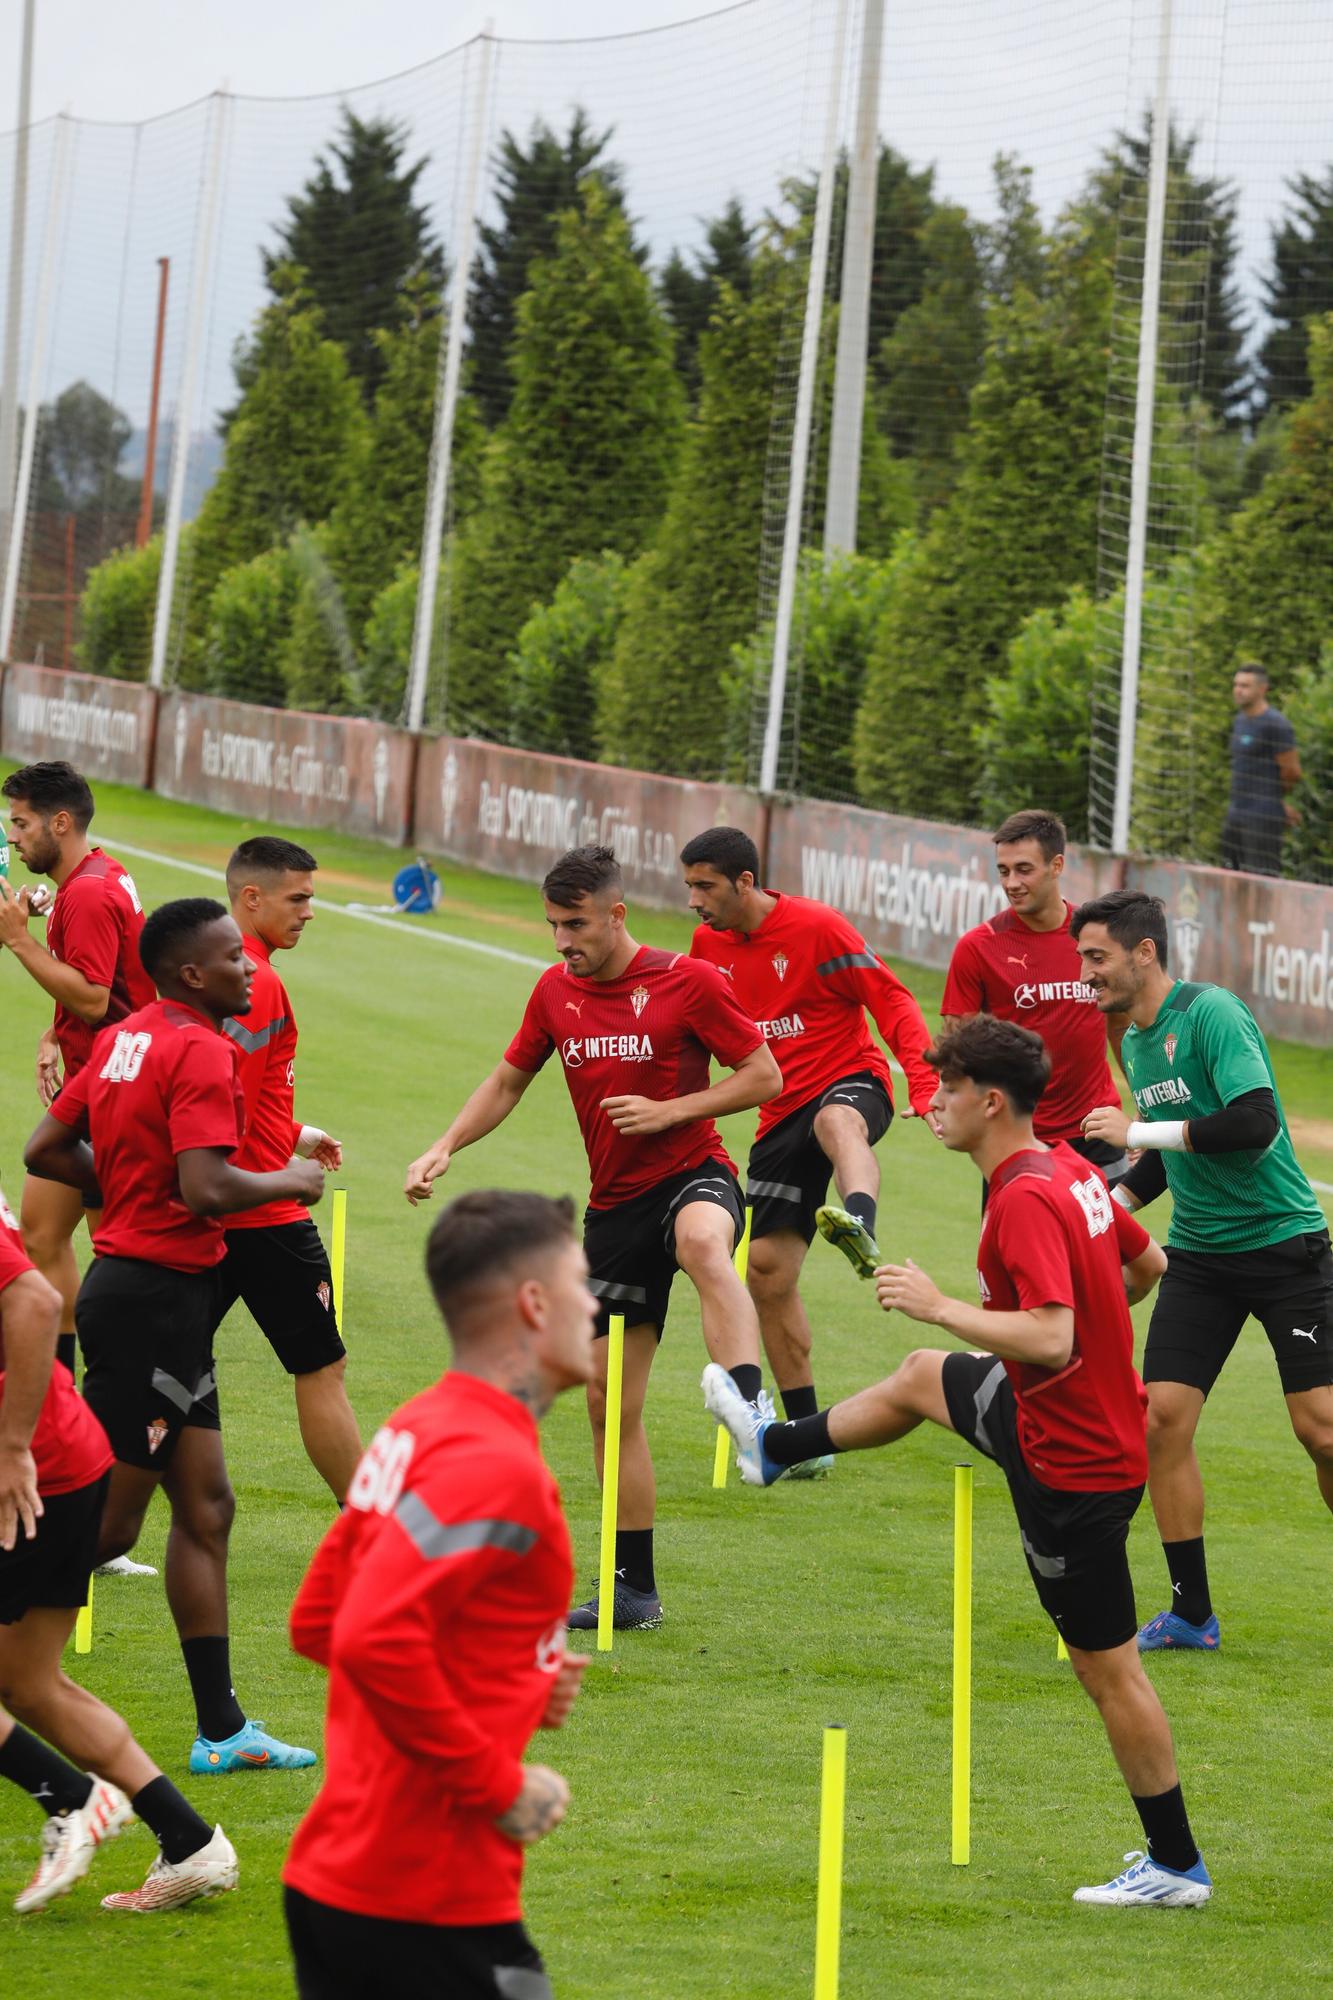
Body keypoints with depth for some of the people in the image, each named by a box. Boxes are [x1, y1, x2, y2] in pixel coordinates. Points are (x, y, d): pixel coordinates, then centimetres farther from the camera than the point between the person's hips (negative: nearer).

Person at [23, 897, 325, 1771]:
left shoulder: (123, 1038, 12)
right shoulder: (202, 1052, -16)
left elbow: (46, 1151, 16)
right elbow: (207, 1191, -25)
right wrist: (289, 1182, -9)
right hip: (159, 1296, -10)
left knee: (207, 1507, 11)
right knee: (106, 1524, -4)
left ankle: (221, 1729, 13)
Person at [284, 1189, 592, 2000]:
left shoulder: (417, 1432, 11)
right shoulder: (495, 1465, -16)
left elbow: (316, 1622, 19)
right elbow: (375, 1641, -27)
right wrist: (501, 1786, -18)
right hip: (434, 1911, -9)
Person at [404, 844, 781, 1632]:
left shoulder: (688, 982, -8)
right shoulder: (556, 991, 7)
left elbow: (765, 1075, -6)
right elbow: (509, 1080, 19)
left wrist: (668, 1110, -16)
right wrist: (447, 1147, 4)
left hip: (693, 1175, -6)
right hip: (615, 1205, 6)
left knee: (702, 1243, -44)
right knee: (610, 1398, 5)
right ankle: (634, 1589, 15)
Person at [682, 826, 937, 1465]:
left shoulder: (817, 927, -12)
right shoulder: (710, 944, 6)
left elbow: (892, 1002, -13)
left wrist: (925, 1084, -25)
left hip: (850, 1081, -6)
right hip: (781, 1113, 6)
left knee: (836, 1121, -44)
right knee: (767, 1267, 4)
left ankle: (860, 1227, -77)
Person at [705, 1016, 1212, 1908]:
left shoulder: (1025, 1200, -28)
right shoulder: (1070, 1170, 1)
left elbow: (1051, 1338, -35)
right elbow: (1147, 1263, 14)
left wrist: (938, 1305, -25)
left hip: (1073, 1465, -10)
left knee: (1108, 1666, 1)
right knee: (922, 1378, 30)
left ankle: (1175, 1866, 11)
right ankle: (775, 1448, 56)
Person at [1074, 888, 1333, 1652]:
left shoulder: (1212, 1013, -16)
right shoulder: (1135, 1041, 10)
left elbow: (1255, 1123, -27)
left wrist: (1139, 1131, -23)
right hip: (1200, 1254, 7)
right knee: (1162, 1417, -4)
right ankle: (1192, 1614, 6)